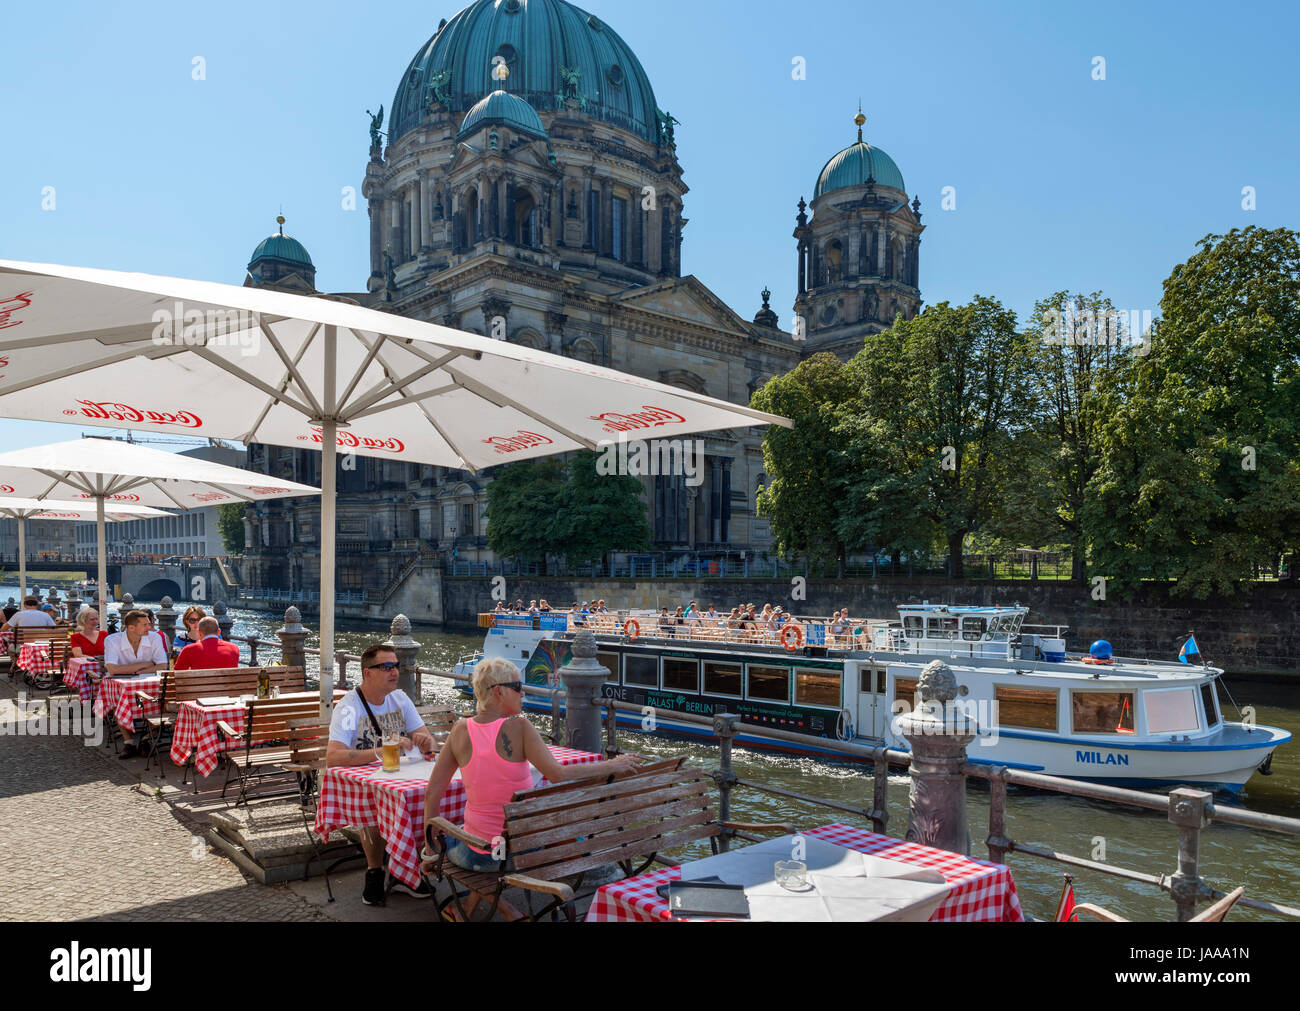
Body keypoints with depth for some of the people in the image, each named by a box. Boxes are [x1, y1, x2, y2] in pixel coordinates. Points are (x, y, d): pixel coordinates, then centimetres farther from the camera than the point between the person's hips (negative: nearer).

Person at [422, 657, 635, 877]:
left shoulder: (460, 731, -6)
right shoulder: (518, 728, -17)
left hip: (477, 856, 3)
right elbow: (558, 775, -24)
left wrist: (431, 850, 9)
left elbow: (432, 793, -2)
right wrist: (611, 766, -15)